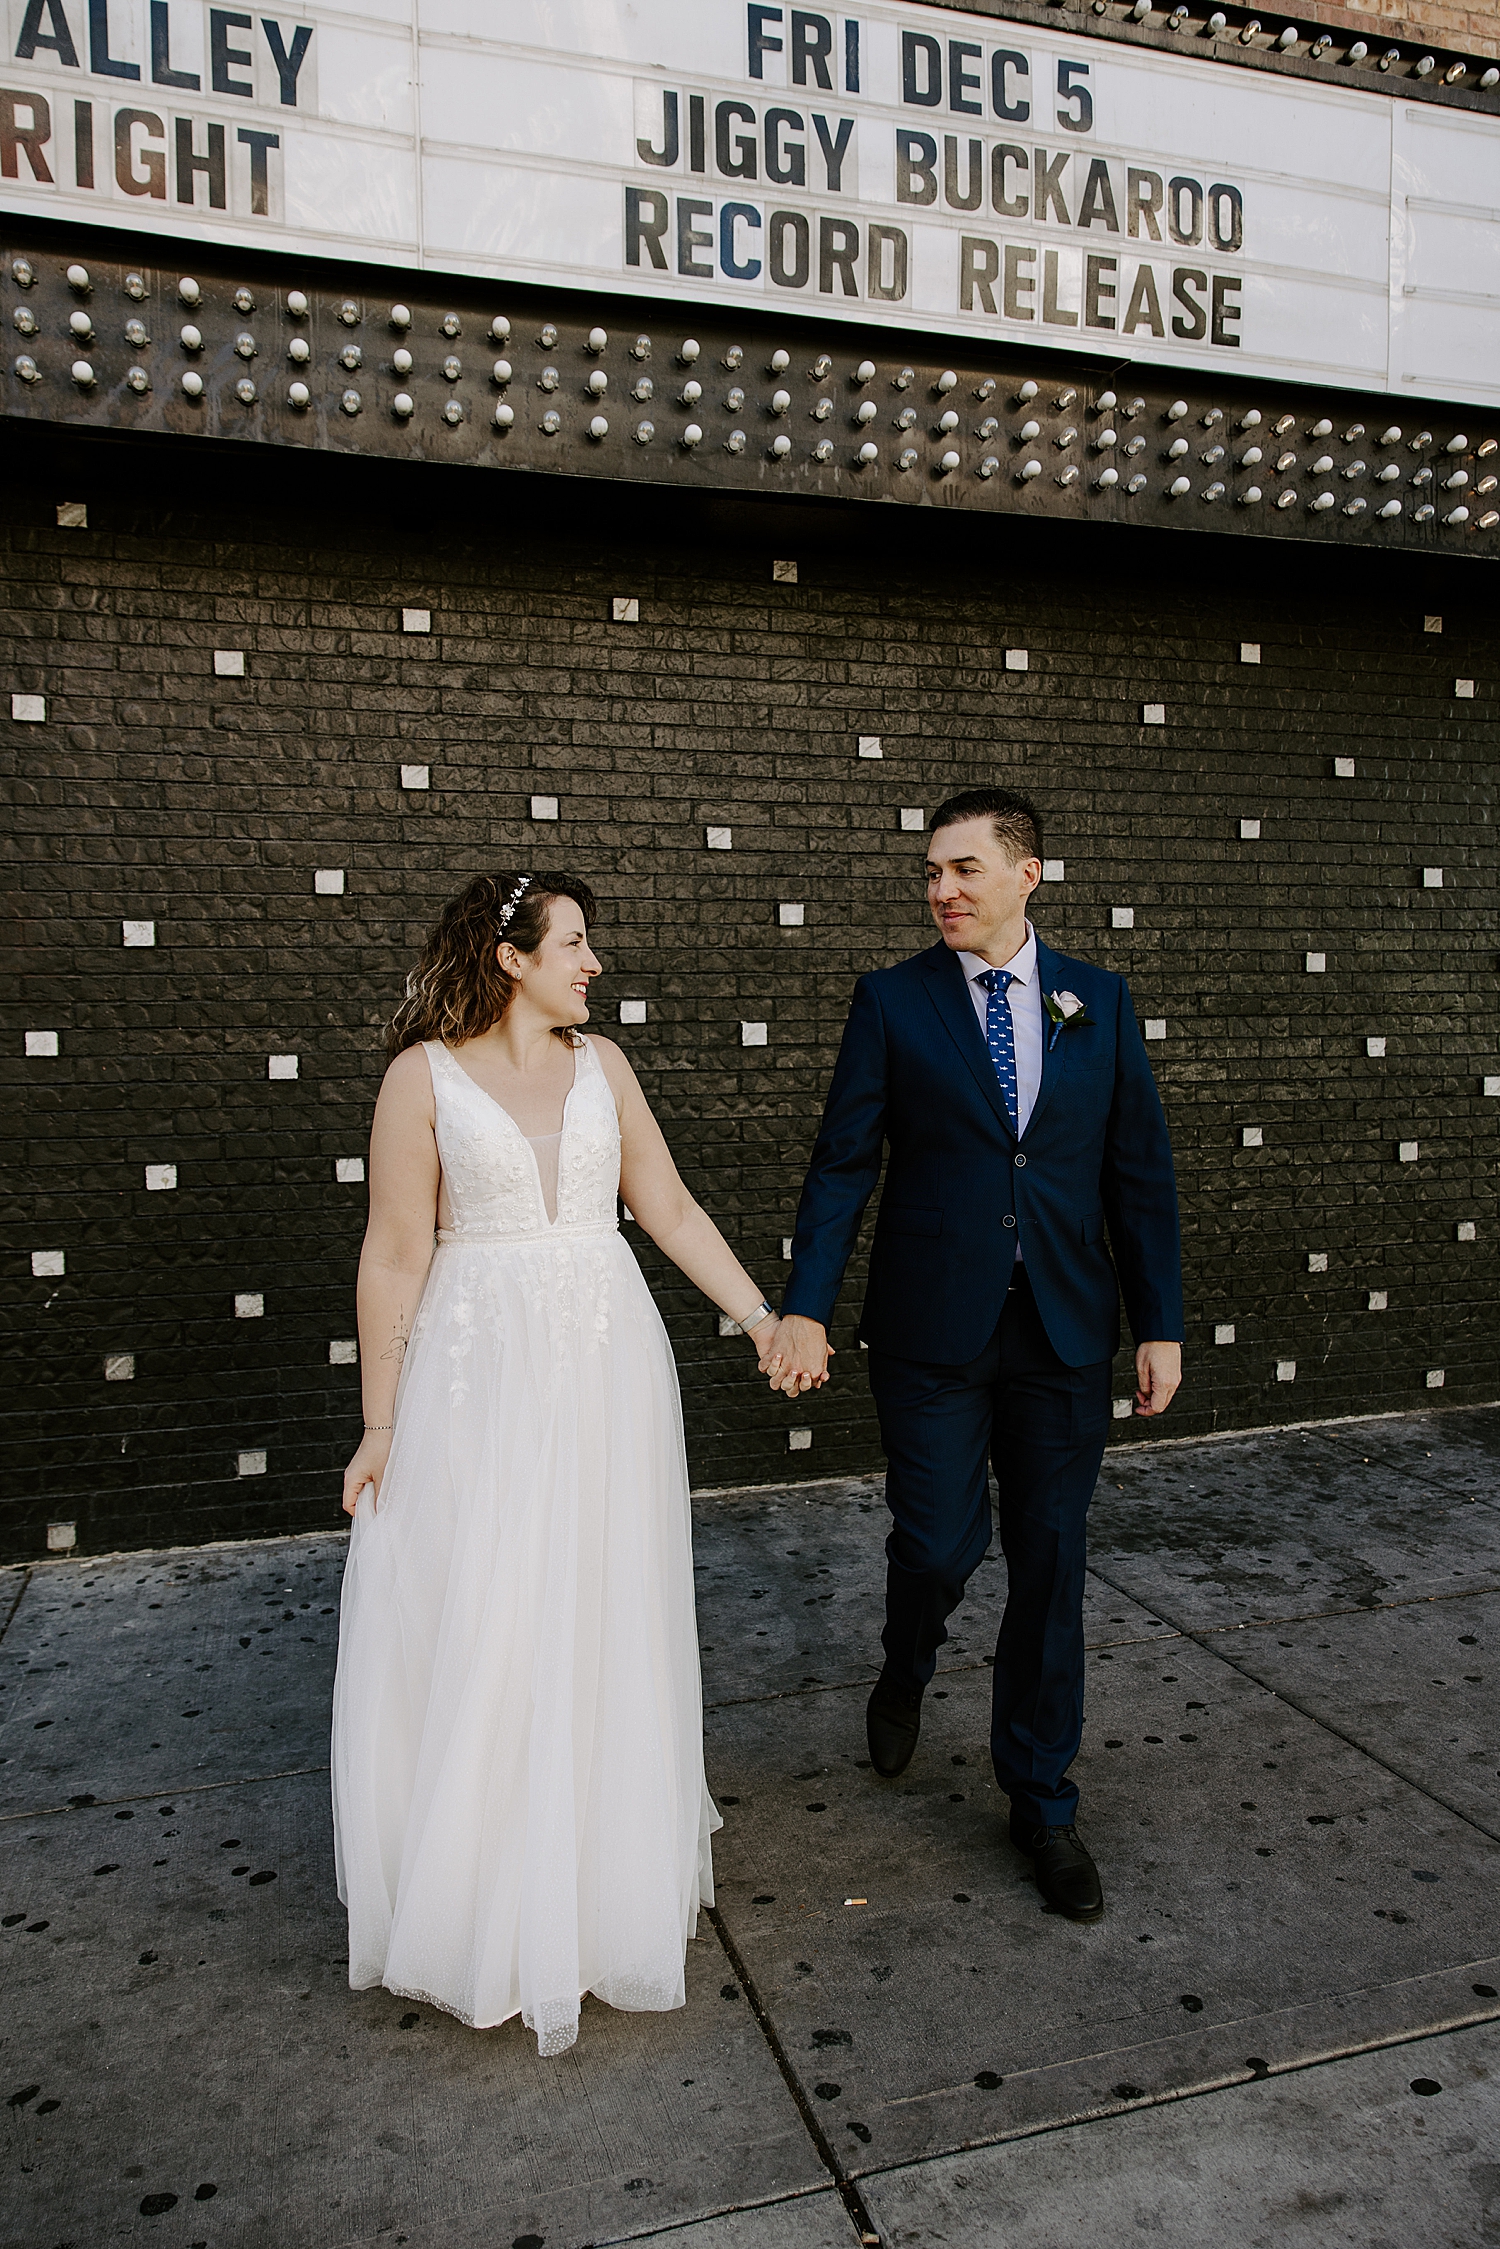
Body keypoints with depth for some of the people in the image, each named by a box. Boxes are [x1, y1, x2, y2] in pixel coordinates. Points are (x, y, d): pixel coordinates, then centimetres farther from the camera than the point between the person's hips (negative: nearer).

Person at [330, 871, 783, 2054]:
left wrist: (763, 1315, 1)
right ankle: (479, 1888, 27)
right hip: (481, 1370, -3)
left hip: (609, 1365, 4)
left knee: (605, 1620, 14)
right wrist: (381, 1422, -4)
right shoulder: (424, 1075, -6)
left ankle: (606, 1871, 37)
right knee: (472, 1628, 4)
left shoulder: (602, 1063, 5)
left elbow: (670, 1208, 6)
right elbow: (396, 1256, -6)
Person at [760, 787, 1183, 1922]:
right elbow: (843, 1163, -4)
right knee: (939, 1544, 1)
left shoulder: (1098, 999, 5)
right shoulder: (893, 1000, -1)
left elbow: (1139, 1169, 6)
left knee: (1051, 1561, 10)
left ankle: (1042, 1797, 29)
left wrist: (1161, 1322, 3)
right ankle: (906, 1674, 39)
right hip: (933, 1329, -2)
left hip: (1066, 1331, 2)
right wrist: (806, 1308, -12)